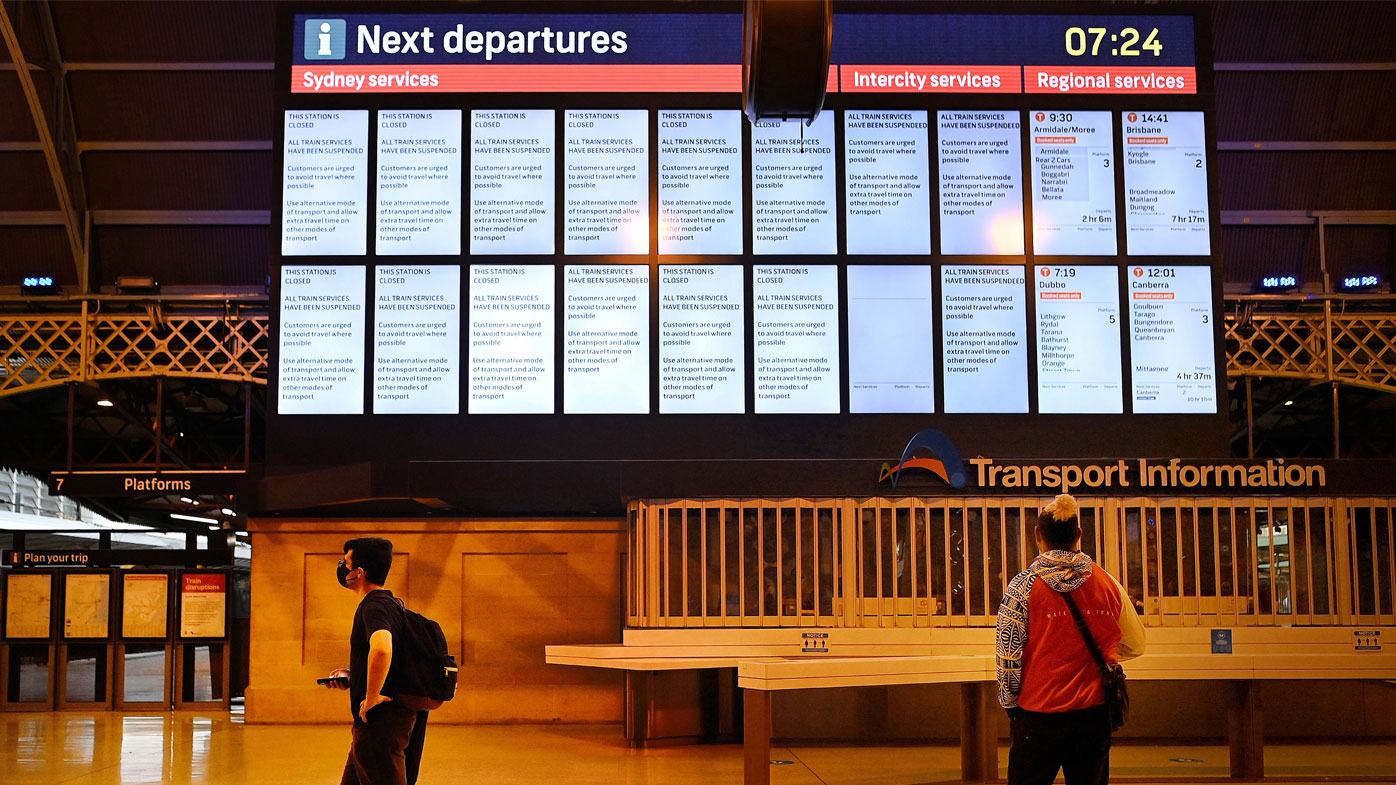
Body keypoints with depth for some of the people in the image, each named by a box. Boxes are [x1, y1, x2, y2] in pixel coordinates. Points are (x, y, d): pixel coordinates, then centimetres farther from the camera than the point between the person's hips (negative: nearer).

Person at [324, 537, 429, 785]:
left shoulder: (375, 606, -17)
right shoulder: (390, 603, 16)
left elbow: (382, 650, -38)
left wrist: (371, 698, -27)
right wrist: (352, 676, 16)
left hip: (380, 723, -11)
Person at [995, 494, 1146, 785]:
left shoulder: (1023, 585, -9)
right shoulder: (1108, 585, 0)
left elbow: (1007, 654, -9)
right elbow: (1135, 646, 13)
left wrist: (1010, 702, 4)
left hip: (1038, 714, -3)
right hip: (1094, 714, 3)